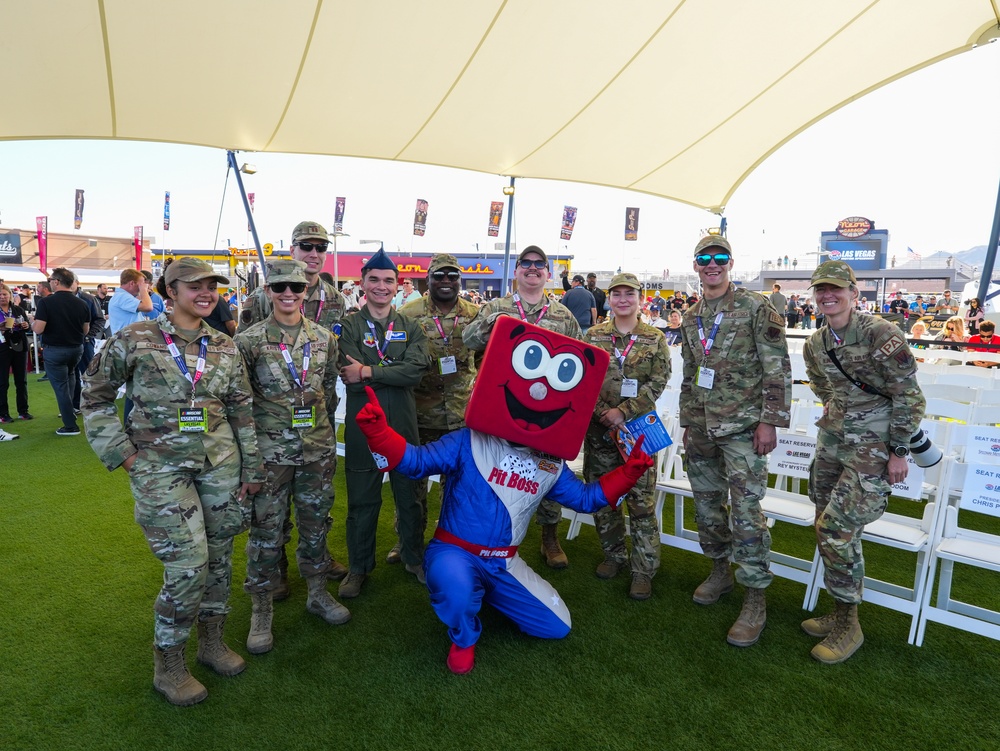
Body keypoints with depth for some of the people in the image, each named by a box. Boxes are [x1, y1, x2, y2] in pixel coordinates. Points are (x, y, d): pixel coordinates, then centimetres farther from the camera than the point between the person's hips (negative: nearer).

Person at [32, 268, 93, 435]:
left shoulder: (46, 302, -15)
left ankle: (71, 426, 7)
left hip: (55, 350, -4)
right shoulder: (82, 303, -3)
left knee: (61, 386, 4)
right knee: (70, 377, 30)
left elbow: (38, 329, -18)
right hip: (76, 348, 5)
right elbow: (86, 330, 5)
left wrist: (32, 323, 4)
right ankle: (70, 410, 32)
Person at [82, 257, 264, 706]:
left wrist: (253, 470, 8)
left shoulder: (224, 348, 4)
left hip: (220, 465, 4)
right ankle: (167, 666, 17)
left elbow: (243, 411, 8)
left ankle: (212, 642, 34)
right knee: (188, 566, -7)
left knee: (218, 558, 12)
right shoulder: (135, 339, -6)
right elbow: (95, 396, 3)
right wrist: (122, 453, -3)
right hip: (161, 468, -4)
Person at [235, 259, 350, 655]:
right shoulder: (249, 340, -6)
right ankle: (261, 611, 24)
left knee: (316, 524, 15)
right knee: (266, 530, 7)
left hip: (317, 450, 3)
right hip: (270, 452, -3)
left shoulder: (324, 339, 4)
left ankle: (318, 593, 34)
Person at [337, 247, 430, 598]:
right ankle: (359, 567, 30)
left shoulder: (411, 328, 5)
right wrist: (394, 372, -15)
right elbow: (350, 378, -14)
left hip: (404, 425, 2)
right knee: (362, 500, 11)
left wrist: (369, 371, -18)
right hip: (362, 426, -2)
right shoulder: (349, 326, -1)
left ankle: (414, 558, 35)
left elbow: (416, 370, -13)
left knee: (410, 496, 14)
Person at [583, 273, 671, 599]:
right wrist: (602, 412, -11)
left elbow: (658, 382, -4)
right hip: (598, 427, 2)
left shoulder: (654, 338, 2)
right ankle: (613, 554, 30)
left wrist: (624, 411, -14)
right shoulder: (593, 335, 4)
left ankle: (644, 568, 14)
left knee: (641, 499, 1)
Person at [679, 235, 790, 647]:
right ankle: (719, 570, 33)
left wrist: (769, 421, -14)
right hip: (701, 427, 6)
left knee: (745, 510, -6)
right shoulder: (691, 316, 12)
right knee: (707, 502, 14)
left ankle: (755, 598, 7)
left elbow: (777, 367, -9)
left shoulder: (756, 308, -6)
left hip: (742, 427, -6)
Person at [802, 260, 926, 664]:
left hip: (873, 446, -7)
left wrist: (899, 451, -11)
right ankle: (841, 611, 26)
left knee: (837, 528, -11)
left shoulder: (881, 334, -15)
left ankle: (848, 625, 8)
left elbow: (909, 396, -12)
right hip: (831, 442, 7)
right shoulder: (814, 345, 5)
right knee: (829, 528, 9)